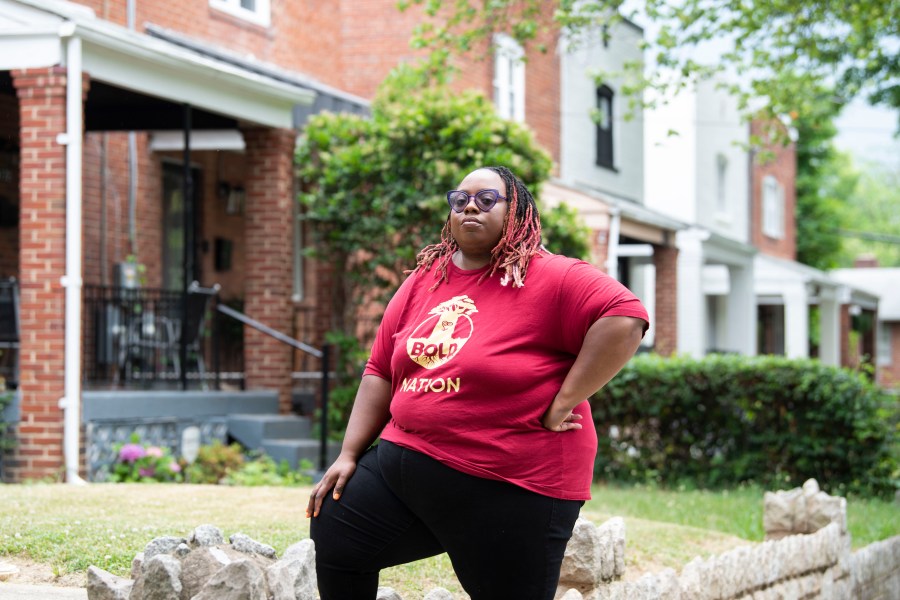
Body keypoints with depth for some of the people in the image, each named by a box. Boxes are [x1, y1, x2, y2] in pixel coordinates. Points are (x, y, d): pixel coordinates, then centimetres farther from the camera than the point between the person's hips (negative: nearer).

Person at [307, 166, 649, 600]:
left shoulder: (551, 279, -11)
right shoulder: (424, 280, 10)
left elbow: (625, 319, -23)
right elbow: (381, 372, 13)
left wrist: (563, 402, -22)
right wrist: (349, 455, 7)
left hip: (510, 489, -6)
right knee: (333, 534, 10)